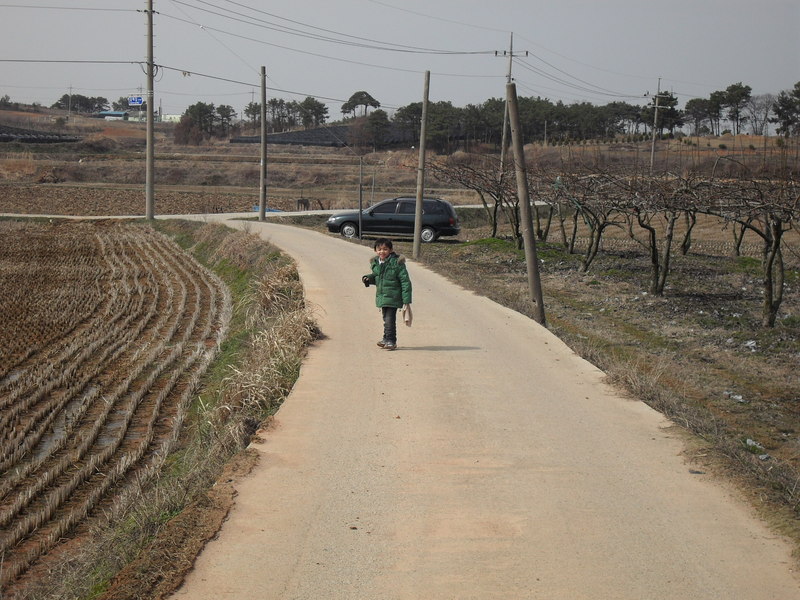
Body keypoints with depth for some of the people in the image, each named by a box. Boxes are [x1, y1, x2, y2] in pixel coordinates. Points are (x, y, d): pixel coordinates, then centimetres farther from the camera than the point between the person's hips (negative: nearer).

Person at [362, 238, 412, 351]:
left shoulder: (396, 263, -15)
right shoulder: (375, 263, 5)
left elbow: (405, 281, -14)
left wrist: (406, 299, -16)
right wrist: (369, 278, -1)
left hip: (393, 297, -7)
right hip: (381, 296, 7)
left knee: (390, 319, -9)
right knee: (386, 318, 18)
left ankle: (391, 340, 3)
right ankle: (386, 338, 31)